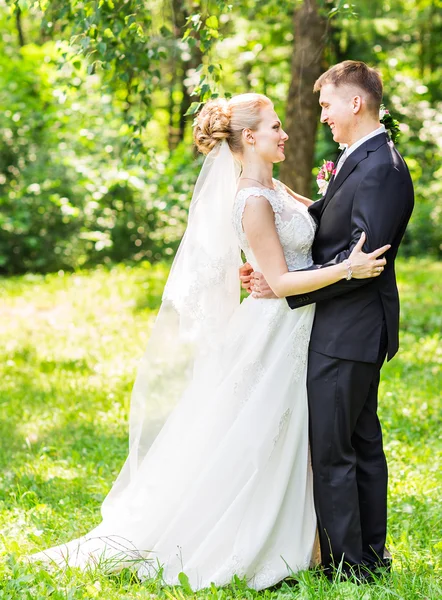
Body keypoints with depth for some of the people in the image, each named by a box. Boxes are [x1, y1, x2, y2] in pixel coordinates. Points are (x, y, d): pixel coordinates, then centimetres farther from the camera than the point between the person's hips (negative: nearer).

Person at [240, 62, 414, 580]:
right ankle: (370, 555, 25)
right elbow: (325, 229, 13)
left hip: (347, 334, -10)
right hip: (353, 329, 10)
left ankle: (346, 565, 3)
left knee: (330, 449, -5)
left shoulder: (381, 169, -19)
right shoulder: (359, 162, 15)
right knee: (362, 444, 16)